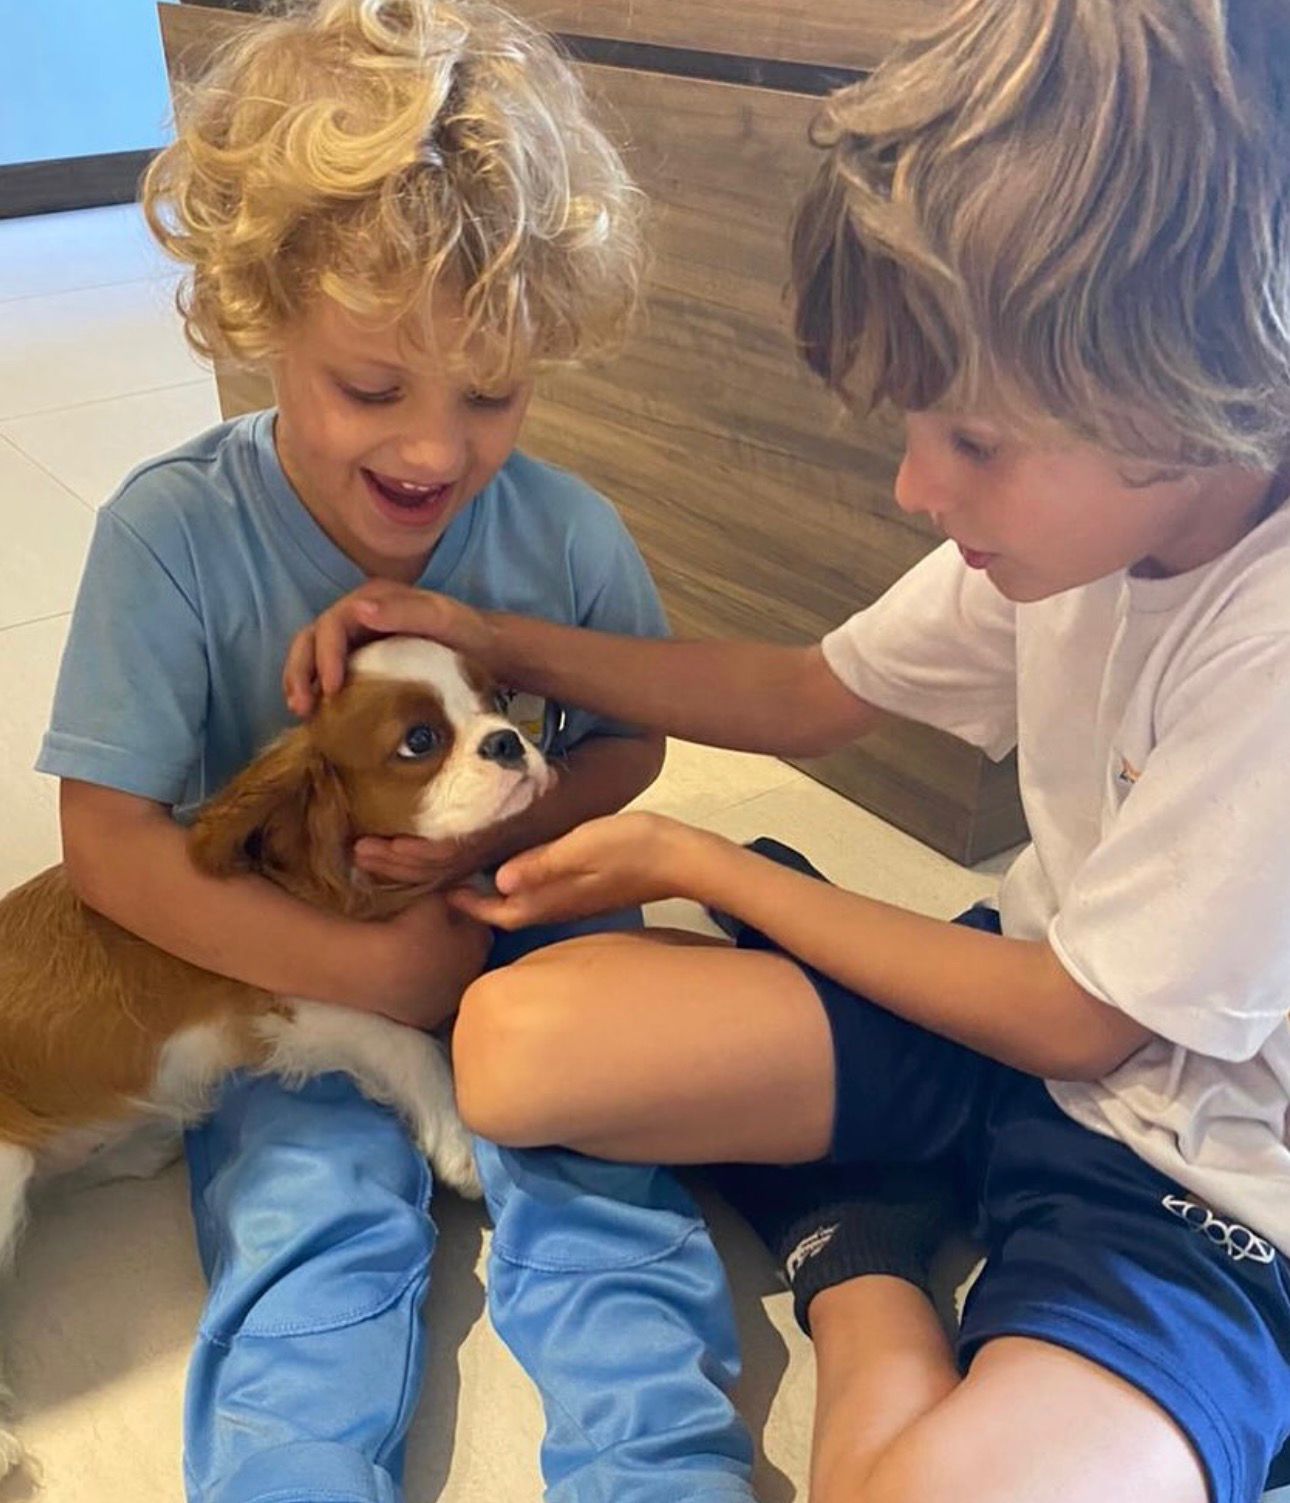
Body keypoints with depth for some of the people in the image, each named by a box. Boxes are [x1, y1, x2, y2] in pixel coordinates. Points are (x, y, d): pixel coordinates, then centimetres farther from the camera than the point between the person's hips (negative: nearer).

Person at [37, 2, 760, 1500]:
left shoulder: (566, 534, -12)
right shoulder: (174, 532, -18)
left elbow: (628, 741, 5)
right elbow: (109, 843, -15)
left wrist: (499, 826, -17)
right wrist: (361, 966, -20)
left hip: (528, 940, 1)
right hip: (294, 969, 0)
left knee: (605, 1208, -17)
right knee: (304, 1235, -19)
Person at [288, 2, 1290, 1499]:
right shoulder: (1083, 505, -7)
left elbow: (1076, 1020, -17)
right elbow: (809, 695, 8)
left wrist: (690, 861, -10)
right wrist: (485, 635, -1)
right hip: (1036, 991, 6)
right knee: (514, 1038, -17)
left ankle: (861, 1279, -5)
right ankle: (840, 1236, 4)